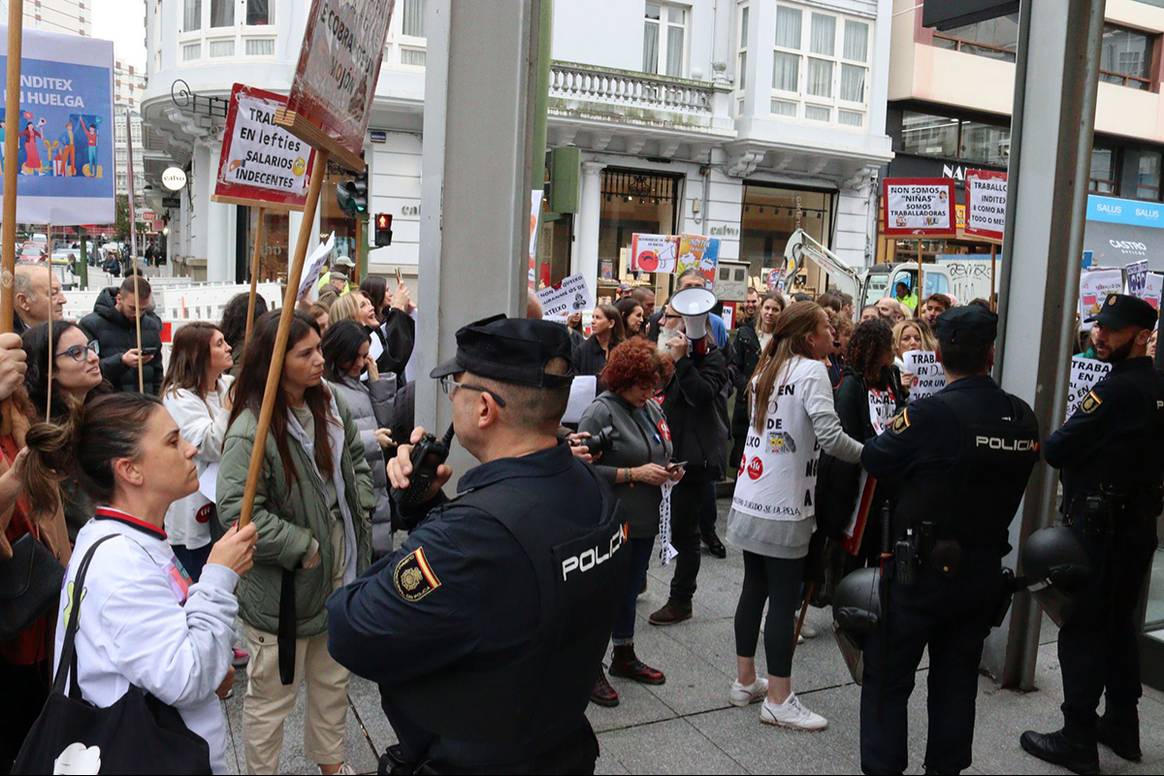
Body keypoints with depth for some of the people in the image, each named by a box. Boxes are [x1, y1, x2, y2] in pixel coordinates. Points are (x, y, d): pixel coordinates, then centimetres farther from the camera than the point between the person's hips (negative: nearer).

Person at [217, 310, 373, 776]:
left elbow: (356, 458, 15)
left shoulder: (327, 405, -1)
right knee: (272, 694, 11)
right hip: (283, 585, -7)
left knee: (333, 680, 25)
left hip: (340, 570, 7)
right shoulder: (251, 431, -23)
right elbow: (237, 513, -27)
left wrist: (359, 509, 3)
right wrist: (304, 548, -21)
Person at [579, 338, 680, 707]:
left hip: (644, 520, 8)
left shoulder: (653, 409, 9)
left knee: (630, 590, 20)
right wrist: (634, 474, -21)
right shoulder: (601, 411, -14)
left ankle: (624, 656, 36)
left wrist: (669, 470, 1)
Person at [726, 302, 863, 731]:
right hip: (783, 509, -8)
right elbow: (830, 437, -22)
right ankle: (779, 700, 10)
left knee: (753, 590, 16)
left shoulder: (767, 370, 13)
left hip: (750, 503, 8)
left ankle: (745, 681, 28)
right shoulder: (811, 370, -12)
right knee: (784, 601, 1)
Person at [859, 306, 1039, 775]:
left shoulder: (929, 413, -23)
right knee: (957, 678, 20)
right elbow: (1014, 479, 8)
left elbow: (874, 460, -11)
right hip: (985, 570, 6)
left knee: (887, 679, 9)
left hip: (923, 568, -5)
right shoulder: (1023, 418, -4)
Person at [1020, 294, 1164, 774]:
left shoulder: (1116, 391, -21)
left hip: (1099, 528, -9)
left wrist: (1048, 445, 0)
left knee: (1082, 631, 0)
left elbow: (1056, 450, -20)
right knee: (1120, 626, 19)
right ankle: (1121, 726, 32)